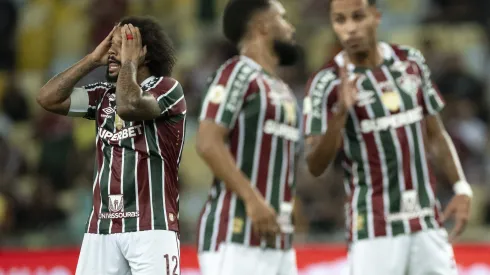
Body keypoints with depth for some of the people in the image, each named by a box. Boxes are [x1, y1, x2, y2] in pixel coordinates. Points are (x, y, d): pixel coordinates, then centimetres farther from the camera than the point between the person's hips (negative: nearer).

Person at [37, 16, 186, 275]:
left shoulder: (166, 89, -3)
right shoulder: (103, 94, 16)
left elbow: (128, 106, -23)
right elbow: (48, 98, 9)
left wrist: (129, 62, -6)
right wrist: (92, 59, 9)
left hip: (151, 227, -6)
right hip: (102, 227, 6)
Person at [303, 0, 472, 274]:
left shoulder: (411, 61, 7)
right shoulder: (326, 84, -8)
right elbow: (316, 166, -15)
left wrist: (461, 187, 7)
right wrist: (340, 112, -29)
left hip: (427, 222, 5)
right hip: (374, 230, -5)